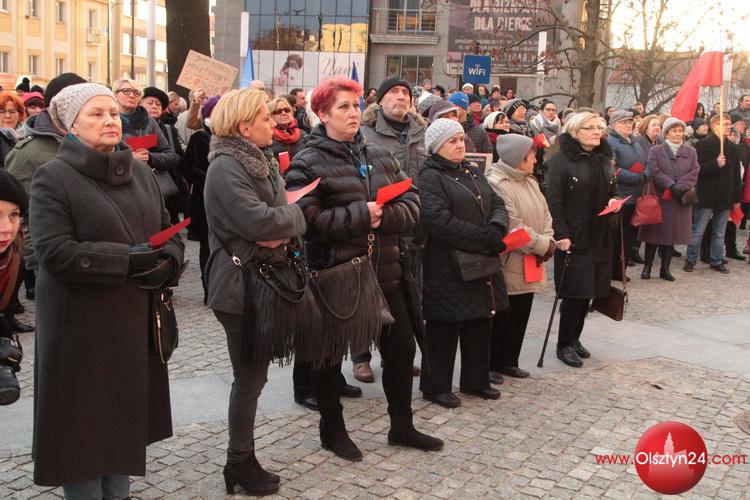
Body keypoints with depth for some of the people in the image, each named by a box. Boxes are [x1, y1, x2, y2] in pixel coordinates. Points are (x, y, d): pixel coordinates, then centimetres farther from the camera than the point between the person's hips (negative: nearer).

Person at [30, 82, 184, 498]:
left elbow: (170, 233, 12)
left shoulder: (140, 174, 11)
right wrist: (129, 260, -22)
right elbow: (54, 253, -20)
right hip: (82, 326, -6)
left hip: (137, 320, 6)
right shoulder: (53, 178, -10)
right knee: (84, 420, 4)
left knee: (128, 413, 15)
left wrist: (166, 264, -11)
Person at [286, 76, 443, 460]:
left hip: (383, 270, 6)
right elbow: (309, 219, -21)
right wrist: (360, 215, -21)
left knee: (401, 346, 14)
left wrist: (381, 216, -17)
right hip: (333, 273, -5)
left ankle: (401, 426, 32)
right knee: (330, 354, 9)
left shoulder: (379, 156, 9)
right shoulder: (308, 163, -9)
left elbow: (411, 205, 2)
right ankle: (332, 429, 29)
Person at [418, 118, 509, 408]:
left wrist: (496, 229, -12)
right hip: (448, 269, -8)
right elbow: (439, 220, -23)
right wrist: (486, 240, -20)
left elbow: (497, 204, 12)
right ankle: (435, 386, 14)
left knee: (480, 325, 15)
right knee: (445, 329, 1)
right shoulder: (431, 177, -11)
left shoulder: (472, 172, 17)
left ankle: (476, 380, 29)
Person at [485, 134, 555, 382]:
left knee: (520, 315, 15)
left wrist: (548, 242, -5)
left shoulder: (530, 182, 11)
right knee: (500, 317, 2)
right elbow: (512, 227, -22)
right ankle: (492, 364, 16)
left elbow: (544, 214, 12)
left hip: (530, 264, 9)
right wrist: (543, 245, -14)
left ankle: (509, 362, 28)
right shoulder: (496, 184, -18)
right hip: (507, 264, -9)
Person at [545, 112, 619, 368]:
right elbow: (554, 200, -13)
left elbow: (612, 192, 24)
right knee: (574, 292, -4)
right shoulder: (561, 160, -9)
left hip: (600, 237, 6)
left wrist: (614, 202, 0)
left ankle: (574, 338, 25)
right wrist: (561, 235, -19)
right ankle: (564, 345, 10)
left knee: (588, 291, 10)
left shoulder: (604, 159, 12)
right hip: (573, 238, -6)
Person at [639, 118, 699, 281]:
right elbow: (654, 172, -9)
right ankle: (647, 266, 11)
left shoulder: (690, 152, 10)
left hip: (681, 199, 2)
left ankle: (665, 268, 14)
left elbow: (694, 173, 0)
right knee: (655, 232, 1)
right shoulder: (655, 150, 3)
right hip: (659, 198, -2)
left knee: (672, 233, 6)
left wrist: (681, 186, -17)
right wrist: (672, 185, -18)